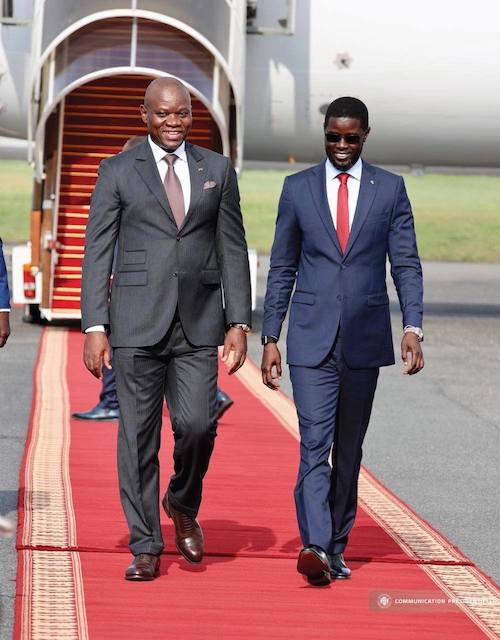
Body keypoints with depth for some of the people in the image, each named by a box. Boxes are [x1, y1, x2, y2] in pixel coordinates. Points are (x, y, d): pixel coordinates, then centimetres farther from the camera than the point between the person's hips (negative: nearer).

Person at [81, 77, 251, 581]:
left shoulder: (217, 170, 9)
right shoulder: (117, 171, 2)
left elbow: (232, 250, 10)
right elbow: (97, 252, 1)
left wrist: (239, 322, 3)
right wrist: (94, 327, -6)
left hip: (198, 321, 1)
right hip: (137, 321, -1)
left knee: (197, 424, -9)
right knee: (138, 432, 0)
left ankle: (183, 504, 22)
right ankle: (145, 547, 8)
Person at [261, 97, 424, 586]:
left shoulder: (390, 189, 4)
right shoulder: (298, 188, 5)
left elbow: (406, 265, 2)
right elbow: (282, 268, 8)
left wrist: (413, 326, -11)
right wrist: (270, 338, 3)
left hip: (364, 339, 1)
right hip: (312, 340, -1)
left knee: (348, 449, 9)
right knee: (315, 442, -14)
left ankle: (336, 547, 19)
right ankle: (315, 547, -24)